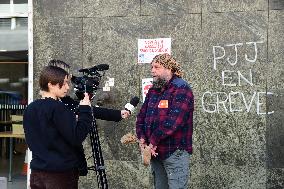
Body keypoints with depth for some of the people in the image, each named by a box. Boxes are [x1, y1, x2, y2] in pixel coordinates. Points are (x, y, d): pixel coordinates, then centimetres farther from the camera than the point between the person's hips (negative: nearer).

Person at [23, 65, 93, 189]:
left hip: (37, 173, 7)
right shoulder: (58, 108, -16)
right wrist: (85, 110, -11)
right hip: (61, 174, -7)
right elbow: (76, 139, -19)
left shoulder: (30, 109, 7)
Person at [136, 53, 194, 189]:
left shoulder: (181, 89, -11)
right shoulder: (153, 90, 15)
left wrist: (153, 142, -18)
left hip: (175, 152, -7)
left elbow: (173, 121, -21)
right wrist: (142, 139, -4)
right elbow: (141, 116, 13)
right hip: (155, 152, 7)